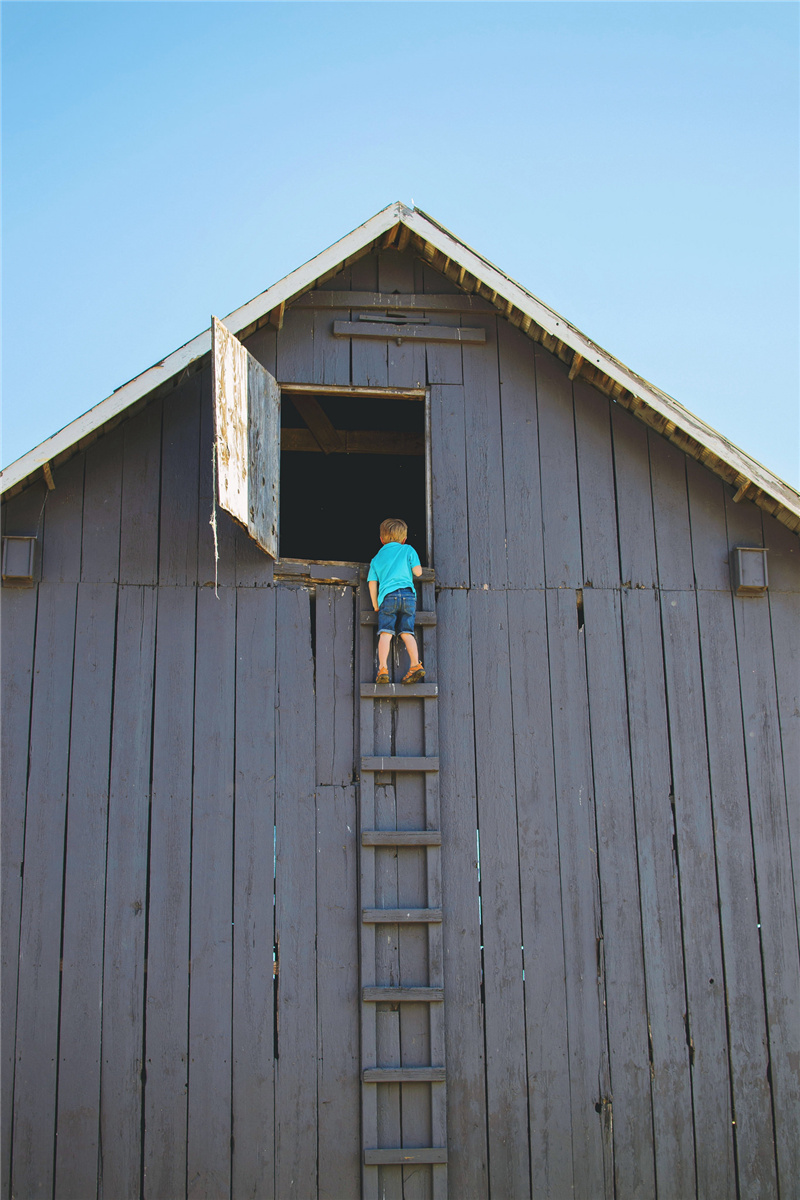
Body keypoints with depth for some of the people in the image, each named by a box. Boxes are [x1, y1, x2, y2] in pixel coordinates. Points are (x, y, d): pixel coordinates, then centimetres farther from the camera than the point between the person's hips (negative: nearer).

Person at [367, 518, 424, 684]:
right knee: (407, 632, 4)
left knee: (385, 633, -8)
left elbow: (372, 583, 12)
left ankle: (383, 668, -20)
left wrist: (375, 605, 15)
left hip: (387, 596, 0)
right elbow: (418, 571, 8)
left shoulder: (376, 558, 20)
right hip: (408, 594, 0)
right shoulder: (408, 550, 15)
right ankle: (416, 664, -10)